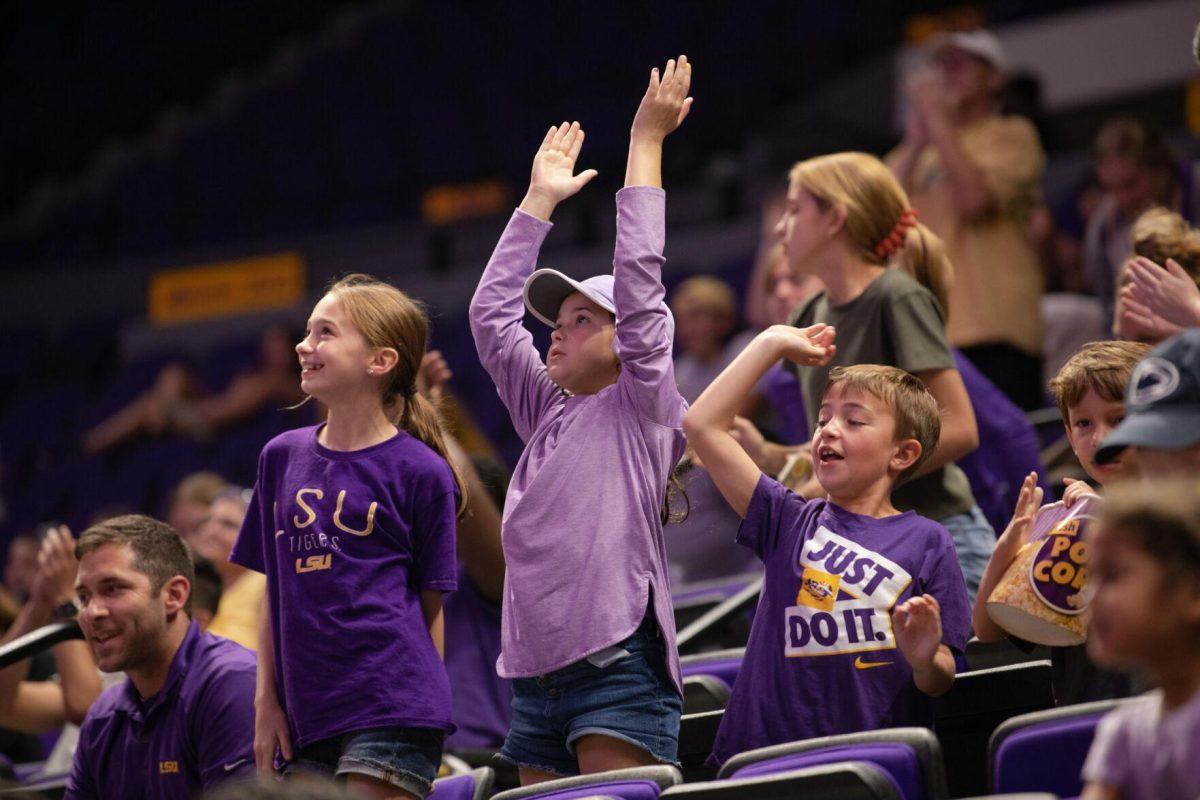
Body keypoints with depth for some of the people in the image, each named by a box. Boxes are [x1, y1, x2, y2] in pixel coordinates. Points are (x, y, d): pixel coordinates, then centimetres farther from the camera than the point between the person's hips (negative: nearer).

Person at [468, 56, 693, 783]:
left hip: (619, 665, -7)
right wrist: (541, 198, 24)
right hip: (537, 675, 7)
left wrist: (646, 142, 0)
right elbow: (492, 313, 21)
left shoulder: (643, 409, 3)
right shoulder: (548, 415, 19)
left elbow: (639, 282, -4)